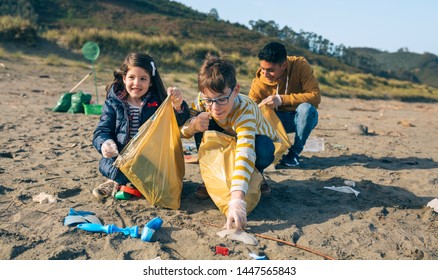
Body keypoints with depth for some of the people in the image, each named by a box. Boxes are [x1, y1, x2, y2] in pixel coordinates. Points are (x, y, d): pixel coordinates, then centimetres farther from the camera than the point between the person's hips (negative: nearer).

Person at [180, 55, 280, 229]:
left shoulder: (245, 110, -41)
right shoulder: (204, 102, -25)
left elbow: (245, 153, -56)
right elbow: (182, 130, -17)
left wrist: (236, 199, -69)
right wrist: (193, 125, -43)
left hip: (260, 143, -4)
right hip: (229, 141, 4)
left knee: (263, 151, -40)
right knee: (201, 122, -24)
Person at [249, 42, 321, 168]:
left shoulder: (300, 65, -22)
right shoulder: (259, 82, -19)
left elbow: (315, 96, -29)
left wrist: (282, 99, -35)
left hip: (303, 117, -1)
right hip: (278, 119, 1)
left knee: (306, 107, -36)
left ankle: (295, 152, -15)